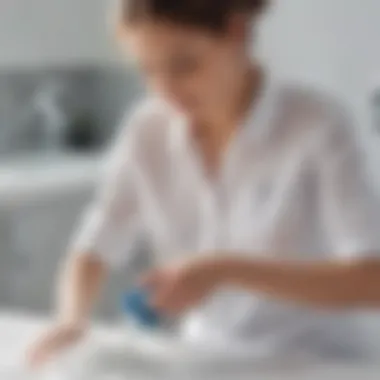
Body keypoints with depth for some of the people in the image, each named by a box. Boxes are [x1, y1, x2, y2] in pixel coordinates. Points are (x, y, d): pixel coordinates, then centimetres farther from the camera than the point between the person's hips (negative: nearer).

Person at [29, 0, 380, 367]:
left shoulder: (318, 124, -16)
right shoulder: (149, 130, -5)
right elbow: (93, 252, -1)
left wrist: (228, 270, -30)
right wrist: (72, 319, -21)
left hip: (314, 369, -2)